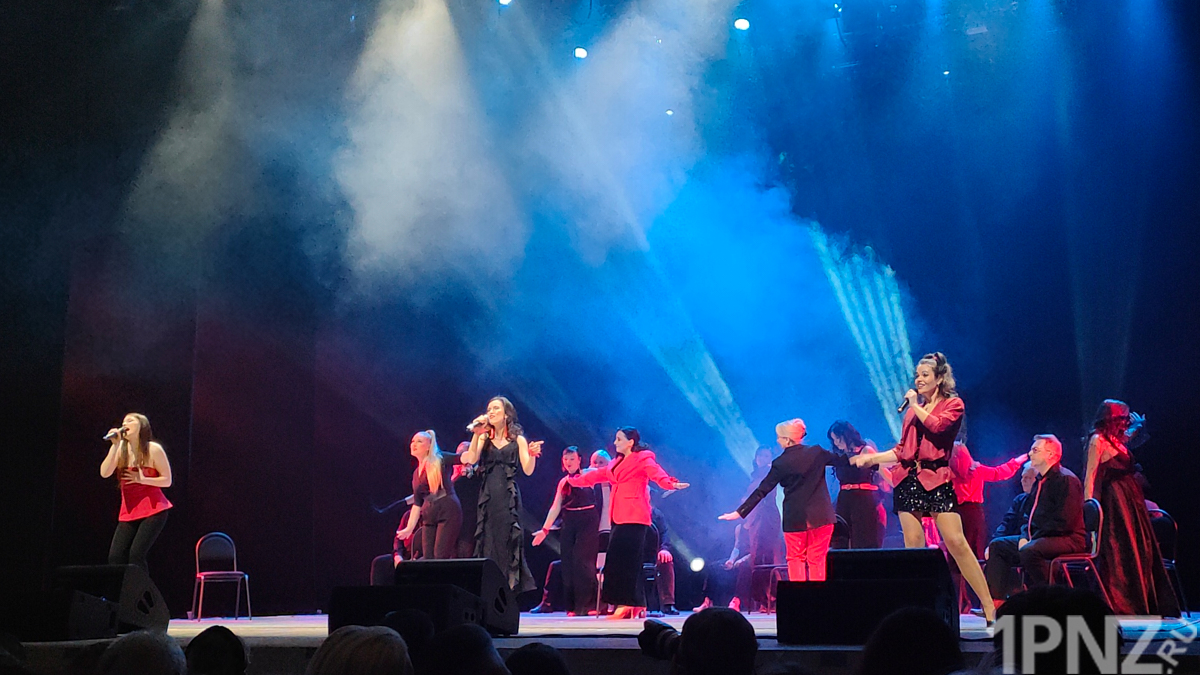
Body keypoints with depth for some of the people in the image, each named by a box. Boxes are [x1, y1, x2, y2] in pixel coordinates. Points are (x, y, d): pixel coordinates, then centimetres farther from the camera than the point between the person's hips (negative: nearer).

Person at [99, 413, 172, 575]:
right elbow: (104, 473, -7)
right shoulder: (121, 448, 7)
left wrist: (142, 479, -15)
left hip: (153, 511, -5)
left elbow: (167, 480, -3)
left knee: (136, 554, -17)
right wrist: (115, 445, -11)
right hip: (128, 513, 5)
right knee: (115, 557, -7)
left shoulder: (153, 449, -4)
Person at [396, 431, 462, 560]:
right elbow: (417, 503, 21)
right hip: (429, 517, 7)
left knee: (441, 558, -14)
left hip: (448, 512, -7)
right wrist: (409, 528, 18)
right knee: (428, 559, 2)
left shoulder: (441, 460, 1)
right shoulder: (416, 474, 19)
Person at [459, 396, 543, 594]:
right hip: (487, 497, 2)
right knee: (487, 544, 0)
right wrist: (476, 434, -11)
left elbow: (528, 470, -3)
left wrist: (532, 455, -22)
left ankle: (510, 590, -3)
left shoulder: (517, 440, 6)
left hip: (508, 497, -2)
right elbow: (471, 459, -6)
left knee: (508, 544, -6)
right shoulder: (484, 438, 11)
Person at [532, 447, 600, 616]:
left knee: (582, 562, -13)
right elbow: (555, 508, 11)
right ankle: (572, 606, 7)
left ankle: (587, 604, -7)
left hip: (588, 523, -5)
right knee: (568, 564, 1)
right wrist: (545, 529, 6)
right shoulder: (563, 482, 13)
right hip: (569, 524, 5)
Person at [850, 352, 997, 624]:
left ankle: (989, 607, -7)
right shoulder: (912, 409, 20)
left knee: (956, 543, -12)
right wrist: (872, 458, 13)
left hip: (937, 479, -5)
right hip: (908, 479, 5)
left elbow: (937, 426, -16)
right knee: (914, 546, -1)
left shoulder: (953, 404, 5)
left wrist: (916, 405, -4)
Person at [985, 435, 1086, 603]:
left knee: (1028, 551, -36)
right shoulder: (1040, 481, 19)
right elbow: (1033, 516, 23)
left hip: (1068, 539, -10)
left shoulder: (1066, 479, -12)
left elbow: (1063, 522, -21)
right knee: (997, 546, 3)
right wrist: (1024, 537, 2)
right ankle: (996, 601, -7)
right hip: (1038, 538, 10)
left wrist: (1032, 540, -18)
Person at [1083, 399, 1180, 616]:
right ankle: (1118, 606, -1)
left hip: (1130, 500, 10)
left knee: (1141, 548, 10)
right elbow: (1090, 475, -16)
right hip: (1115, 501, -10)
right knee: (1117, 551, -7)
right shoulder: (1098, 440, -9)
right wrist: (1089, 506, -21)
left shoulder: (1117, 440, 17)